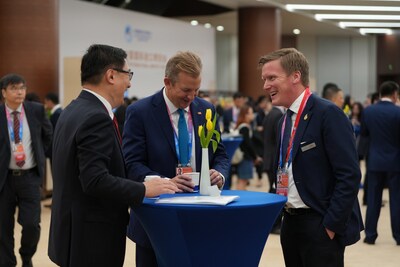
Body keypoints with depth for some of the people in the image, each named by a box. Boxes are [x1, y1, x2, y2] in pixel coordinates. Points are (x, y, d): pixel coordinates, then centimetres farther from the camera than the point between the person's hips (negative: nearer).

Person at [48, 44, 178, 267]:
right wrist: (143, 189, -16)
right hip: (93, 238, -10)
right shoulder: (96, 118, -19)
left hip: (76, 234, 10)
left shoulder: (74, 110, 11)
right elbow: (95, 180, -26)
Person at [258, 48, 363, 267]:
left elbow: (349, 175, -18)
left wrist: (332, 225, -18)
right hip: (291, 224, 8)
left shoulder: (328, 114, -13)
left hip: (321, 225, -8)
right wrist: (285, 213, 10)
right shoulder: (285, 120, 13)